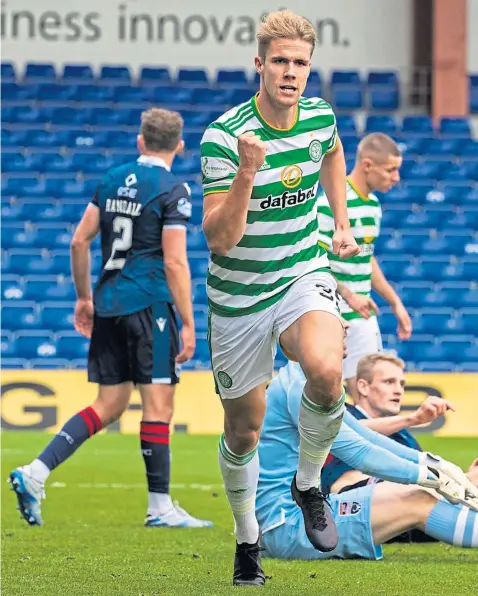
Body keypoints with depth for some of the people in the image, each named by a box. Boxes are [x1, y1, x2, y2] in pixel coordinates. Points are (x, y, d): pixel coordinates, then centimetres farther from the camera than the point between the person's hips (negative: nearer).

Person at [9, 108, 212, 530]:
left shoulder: (113, 180, 11)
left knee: (109, 405, 11)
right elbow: (174, 262, -13)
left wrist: (84, 298, 22)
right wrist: (188, 324, -10)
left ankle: (35, 472, 0)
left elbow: (80, 242, 12)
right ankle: (160, 507, 0)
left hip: (108, 305, 6)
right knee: (158, 403, -1)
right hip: (149, 305, -6)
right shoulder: (173, 191, -7)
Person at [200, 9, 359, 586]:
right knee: (243, 431, 8)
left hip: (304, 276, 2)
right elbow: (220, 239, -24)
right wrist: (247, 175, -37)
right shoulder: (222, 137, -20)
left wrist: (342, 224, 19)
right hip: (239, 295, -2)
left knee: (325, 371, -30)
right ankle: (246, 539, 33)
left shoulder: (320, 116, -5)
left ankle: (308, 484, -4)